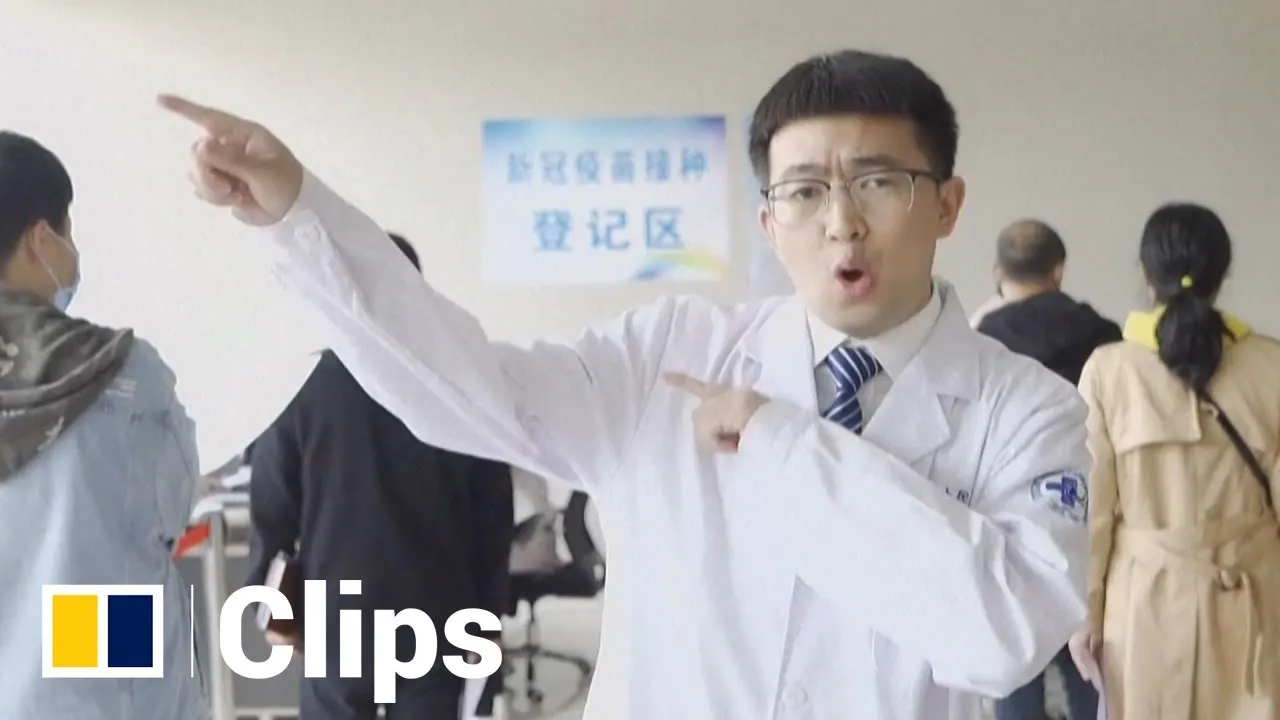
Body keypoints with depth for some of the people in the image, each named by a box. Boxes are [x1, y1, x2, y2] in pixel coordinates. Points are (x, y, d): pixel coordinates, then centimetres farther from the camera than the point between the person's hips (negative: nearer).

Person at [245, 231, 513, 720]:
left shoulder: (303, 387, -6)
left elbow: (272, 507, -3)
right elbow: (493, 515, 1)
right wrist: (489, 612, 10)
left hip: (337, 612, -1)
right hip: (434, 615, 1)